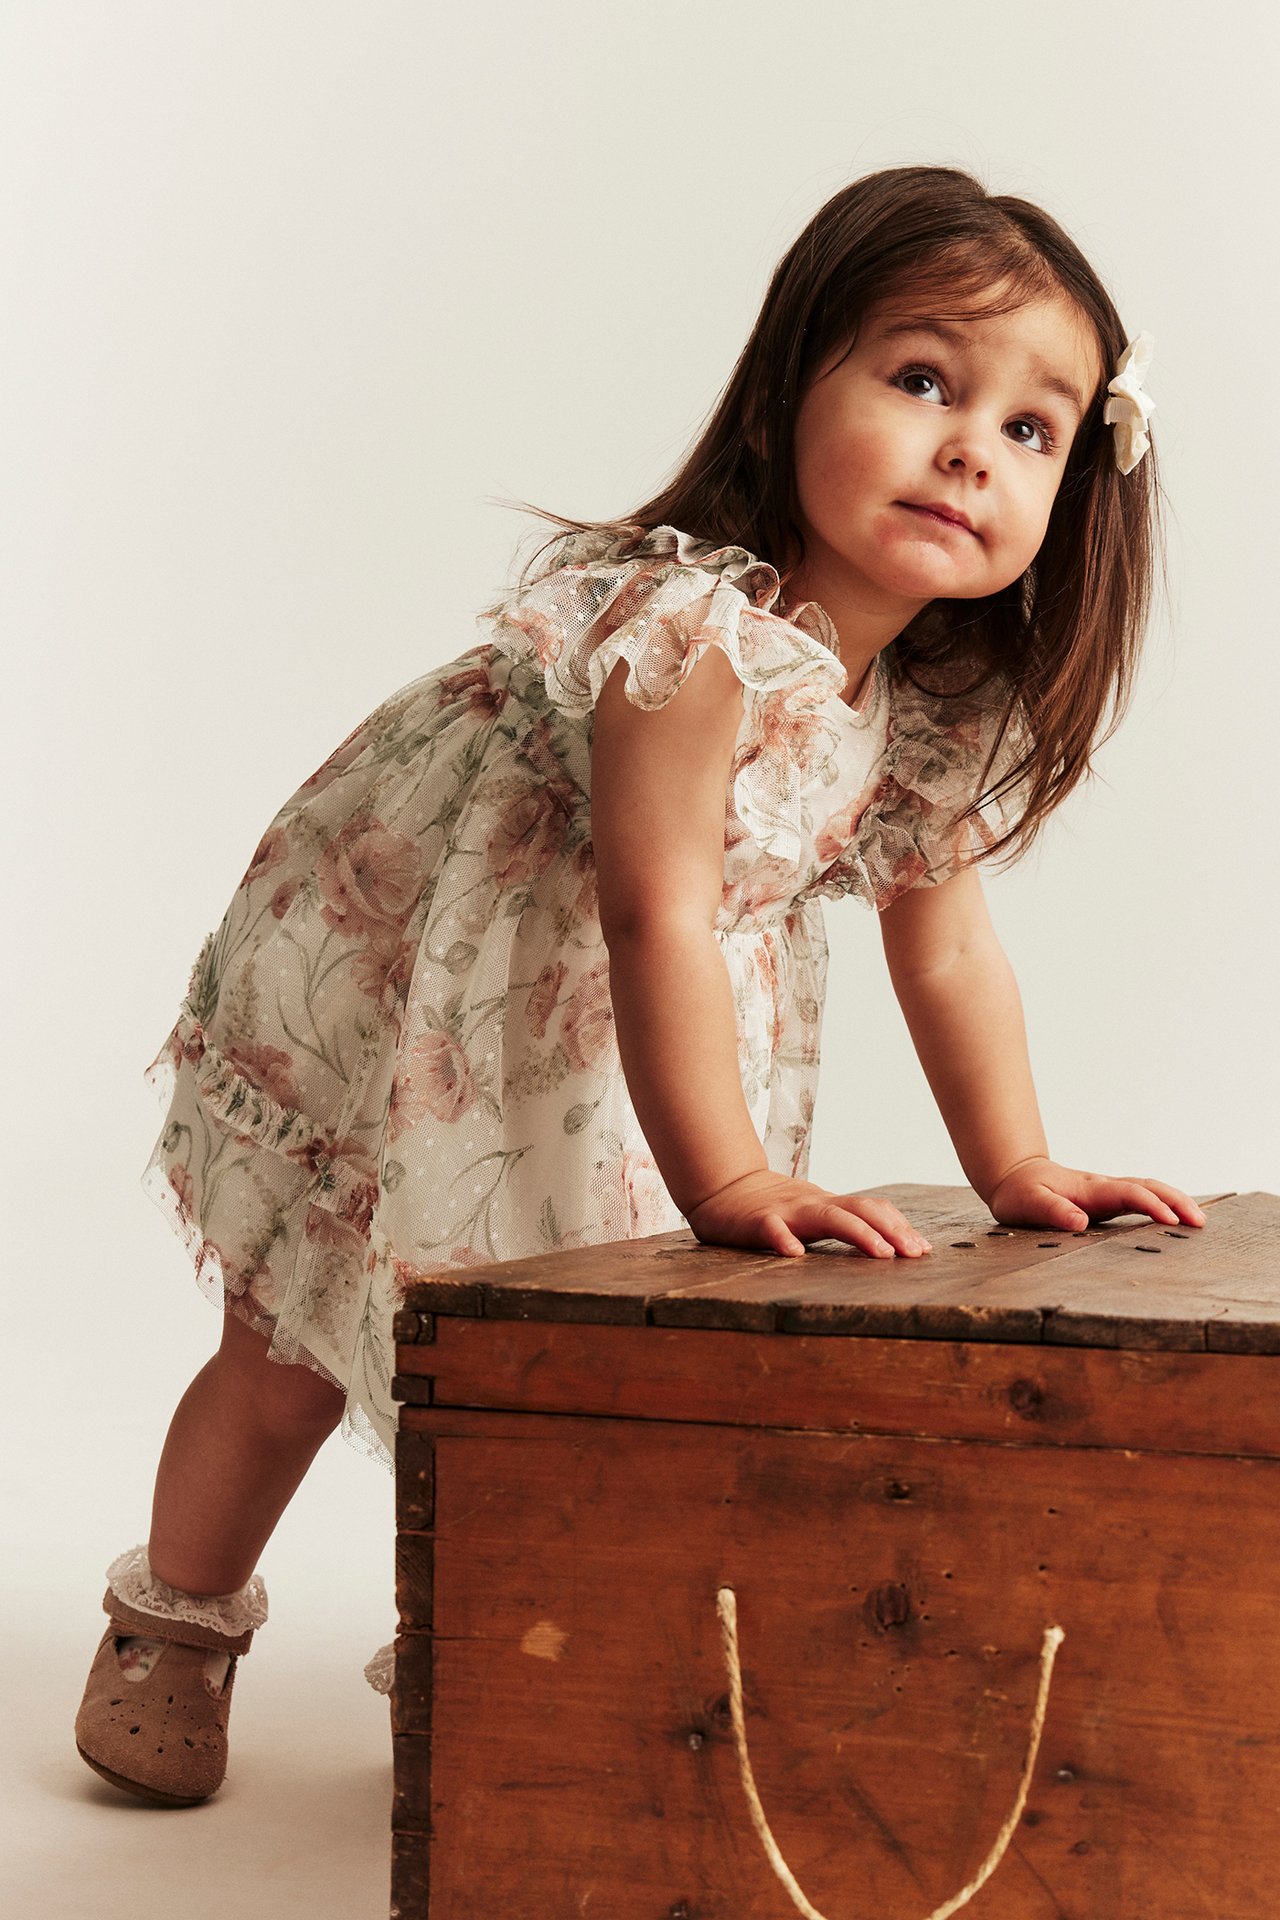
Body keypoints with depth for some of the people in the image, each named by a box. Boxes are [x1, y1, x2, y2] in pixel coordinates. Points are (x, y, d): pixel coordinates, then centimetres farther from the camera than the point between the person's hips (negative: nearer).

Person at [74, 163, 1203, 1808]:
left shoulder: (942, 711, -10)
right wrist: (728, 1181, -40)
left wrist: (1019, 1170, -4)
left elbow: (946, 948, 0)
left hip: (579, 1058, 7)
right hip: (365, 973, -6)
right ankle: (175, 1624, 30)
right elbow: (656, 919, -38)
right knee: (290, 1357, 5)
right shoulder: (695, 627, -36)